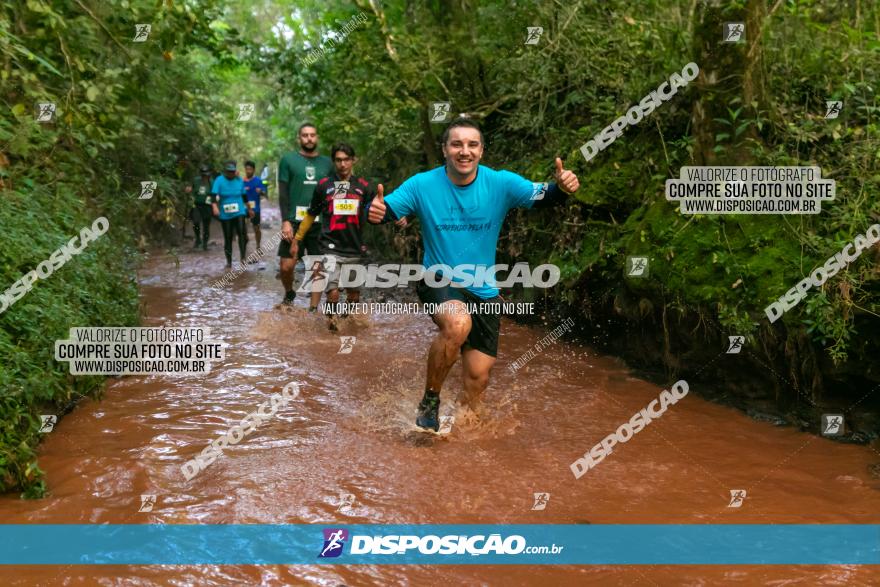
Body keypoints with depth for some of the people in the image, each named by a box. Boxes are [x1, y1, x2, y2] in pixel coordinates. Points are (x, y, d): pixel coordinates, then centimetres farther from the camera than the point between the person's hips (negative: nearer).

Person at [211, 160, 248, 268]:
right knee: (227, 238, 6)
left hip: (239, 212, 1)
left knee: (242, 232, -22)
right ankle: (229, 261, 17)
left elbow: (243, 195, 17)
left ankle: (243, 257, -15)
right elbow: (214, 194, -17)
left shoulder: (239, 180, 4)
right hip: (225, 215, -1)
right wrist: (215, 206, -33)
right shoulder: (219, 180, -5)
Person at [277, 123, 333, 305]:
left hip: (321, 223, 2)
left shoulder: (327, 162, 10)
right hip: (294, 222, -2)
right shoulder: (288, 159, 4)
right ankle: (289, 295, 23)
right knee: (287, 266, -5)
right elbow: (283, 193, 0)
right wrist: (286, 221, -10)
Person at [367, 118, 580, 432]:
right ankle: (429, 401, -11)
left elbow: (543, 197, -15)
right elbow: (384, 211, -12)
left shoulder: (501, 183, -10)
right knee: (459, 324, -36)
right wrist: (375, 211, -36)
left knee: (478, 377, 4)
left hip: (484, 291, 3)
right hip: (439, 282, -3)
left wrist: (562, 187, -37)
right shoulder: (422, 185, -12)